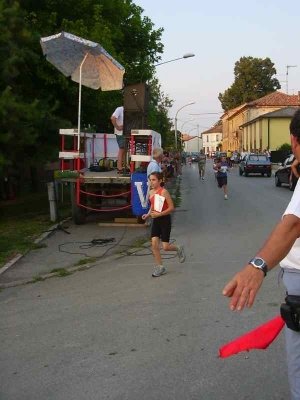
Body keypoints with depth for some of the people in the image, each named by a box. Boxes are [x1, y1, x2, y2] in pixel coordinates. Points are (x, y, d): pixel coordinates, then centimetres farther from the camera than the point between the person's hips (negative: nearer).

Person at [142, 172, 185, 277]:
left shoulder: (164, 192, -17)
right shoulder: (151, 192, 5)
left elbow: (171, 208, -18)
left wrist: (159, 214, -24)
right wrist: (148, 214, 2)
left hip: (165, 220, -6)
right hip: (156, 220, 6)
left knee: (165, 247, -3)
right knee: (154, 244, -3)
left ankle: (179, 249, 30)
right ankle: (160, 267, 11)